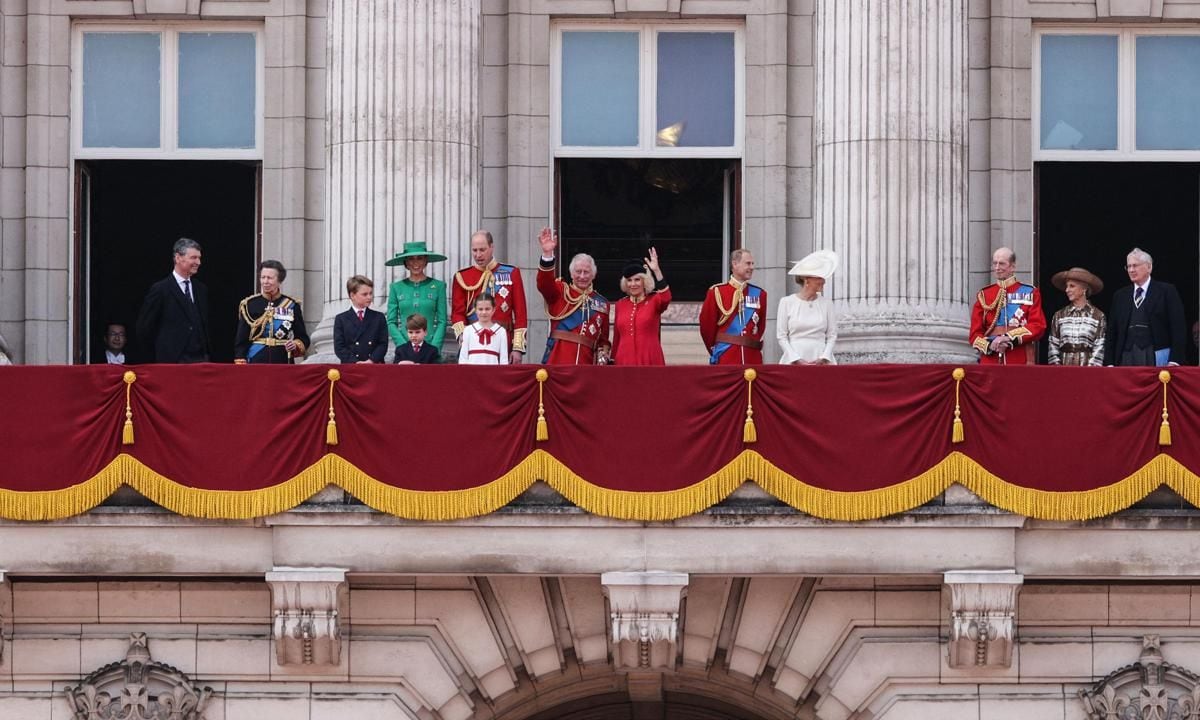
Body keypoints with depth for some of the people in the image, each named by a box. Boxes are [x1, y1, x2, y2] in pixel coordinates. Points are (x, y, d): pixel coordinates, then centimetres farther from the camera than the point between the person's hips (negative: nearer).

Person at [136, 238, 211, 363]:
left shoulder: (201, 289, 14)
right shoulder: (160, 289, -4)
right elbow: (144, 328, -2)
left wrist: (206, 353, 12)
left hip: (200, 358, 5)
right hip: (173, 361, -5)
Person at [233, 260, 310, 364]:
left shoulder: (291, 306, 5)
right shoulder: (249, 305, 4)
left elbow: (303, 339, 9)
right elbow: (240, 341, 4)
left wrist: (295, 345, -13)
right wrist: (241, 368, -6)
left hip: (283, 363, 0)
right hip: (256, 363, 0)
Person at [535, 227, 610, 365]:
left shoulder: (602, 303, 16)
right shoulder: (560, 292, 7)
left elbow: (603, 338, 18)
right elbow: (544, 284, -15)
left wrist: (603, 356, -2)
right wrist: (547, 254, -29)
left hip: (586, 364, 3)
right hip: (557, 363, -3)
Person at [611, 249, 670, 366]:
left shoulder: (654, 301, 1)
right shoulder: (620, 304, 11)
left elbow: (666, 298, -23)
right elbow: (616, 337, 15)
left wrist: (657, 271, -32)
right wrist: (613, 361, 13)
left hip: (650, 361, -3)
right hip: (624, 362, 3)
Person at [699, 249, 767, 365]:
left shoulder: (759, 294, 10)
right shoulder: (716, 292, 0)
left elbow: (761, 326, 16)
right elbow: (707, 324, 5)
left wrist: (755, 347, 10)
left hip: (752, 359, 3)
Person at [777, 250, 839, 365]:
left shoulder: (826, 303, 8)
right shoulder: (786, 302, 3)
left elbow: (832, 335, 9)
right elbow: (781, 336, 2)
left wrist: (824, 358, -6)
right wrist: (797, 360, -8)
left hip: (820, 362, 2)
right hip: (794, 362, -2)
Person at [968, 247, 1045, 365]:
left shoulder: (1030, 293, 7)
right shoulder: (984, 295, 12)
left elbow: (1038, 327, -2)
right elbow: (975, 333, 9)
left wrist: (1009, 338, -15)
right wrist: (990, 345, -13)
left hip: (1020, 363, -2)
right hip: (990, 363, 2)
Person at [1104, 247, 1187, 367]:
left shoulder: (1166, 291, 5)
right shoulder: (1120, 296, 17)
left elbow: (1178, 327, -2)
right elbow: (1111, 332, 16)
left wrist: (1175, 361, -12)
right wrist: (1109, 363, 5)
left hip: (1156, 357, -3)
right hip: (1127, 357, 4)